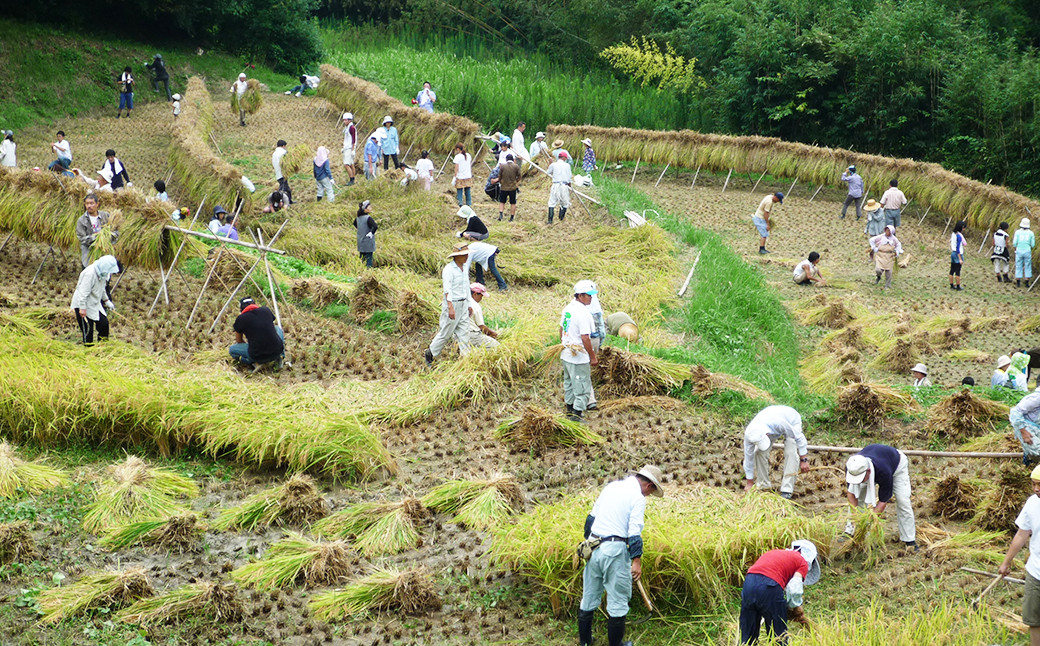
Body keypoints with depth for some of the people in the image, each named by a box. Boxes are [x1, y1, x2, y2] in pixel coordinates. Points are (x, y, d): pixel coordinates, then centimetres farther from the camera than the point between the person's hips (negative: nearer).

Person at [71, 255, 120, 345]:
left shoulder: (103, 273, 1)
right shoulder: (90, 274, -28)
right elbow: (83, 292, -27)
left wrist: (107, 301, 22)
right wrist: (82, 308, -26)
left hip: (95, 303, 9)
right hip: (83, 304, -9)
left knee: (104, 323, 4)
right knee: (88, 329, -4)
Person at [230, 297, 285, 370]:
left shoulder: (241, 319, 0)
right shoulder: (266, 310, 9)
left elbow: (239, 341, 17)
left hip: (258, 356, -3)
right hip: (277, 352, 3)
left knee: (231, 350, 21)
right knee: (277, 328, 35)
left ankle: (255, 363, 0)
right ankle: (280, 356, 14)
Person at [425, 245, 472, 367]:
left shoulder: (465, 268, 9)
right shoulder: (449, 269, -16)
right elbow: (447, 289, -20)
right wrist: (450, 308, -25)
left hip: (462, 304, 8)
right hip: (451, 303, -8)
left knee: (463, 333, 6)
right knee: (446, 333, 0)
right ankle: (429, 354, 16)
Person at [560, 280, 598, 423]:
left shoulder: (568, 308, 6)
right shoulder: (583, 313, -22)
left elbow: (561, 329, 16)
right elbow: (585, 338, -22)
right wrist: (593, 357, -15)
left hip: (566, 354, 9)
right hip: (579, 357, -9)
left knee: (569, 383, 21)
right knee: (583, 387, -2)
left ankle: (570, 410, 33)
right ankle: (577, 415, -1)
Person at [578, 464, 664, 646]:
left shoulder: (612, 486, 14)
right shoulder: (638, 498, -7)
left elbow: (591, 517, 19)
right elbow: (635, 531, -16)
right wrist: (636, 560, -17)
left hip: (593, 547, 7)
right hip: (614, 550, -7)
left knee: (589, 597, 16)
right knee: (617, 600, 4)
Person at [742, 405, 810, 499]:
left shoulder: (779, 423, -46)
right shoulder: (749, 434, -31)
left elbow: (799, 437, -31)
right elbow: (748, 457, -18)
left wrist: (804, 459, -28)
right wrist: (749, 483, -10)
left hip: (792, 422, -4)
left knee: (790, 452, -24)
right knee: (759, 452, -14)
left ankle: (787, 490, -20)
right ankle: (763, 485, 4)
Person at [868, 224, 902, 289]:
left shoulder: (894, 239, 2)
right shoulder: (881, 237, -6)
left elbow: (898, 244, 21)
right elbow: (872, 240, 2)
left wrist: (897, 252, 9)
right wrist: (874, 248, -3)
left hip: (889, 256, 2)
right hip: (880, 255, -2)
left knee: (888, 271, 3)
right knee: (878, 270, -14)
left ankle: (888, 285, 20)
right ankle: (878, 277, 23)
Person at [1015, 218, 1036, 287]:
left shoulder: (1017, 232, -4)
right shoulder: (1031, 233, -1)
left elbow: (1014, 244, -8)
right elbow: (1032, 245, 1)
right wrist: (1034, 239, 22)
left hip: (1019, 251, 0)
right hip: (1027, 251, 0)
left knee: (1018, 267, 8)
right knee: (1027, 267, 9)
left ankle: (1018, 282, 8)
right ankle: (1027, 283, 7)